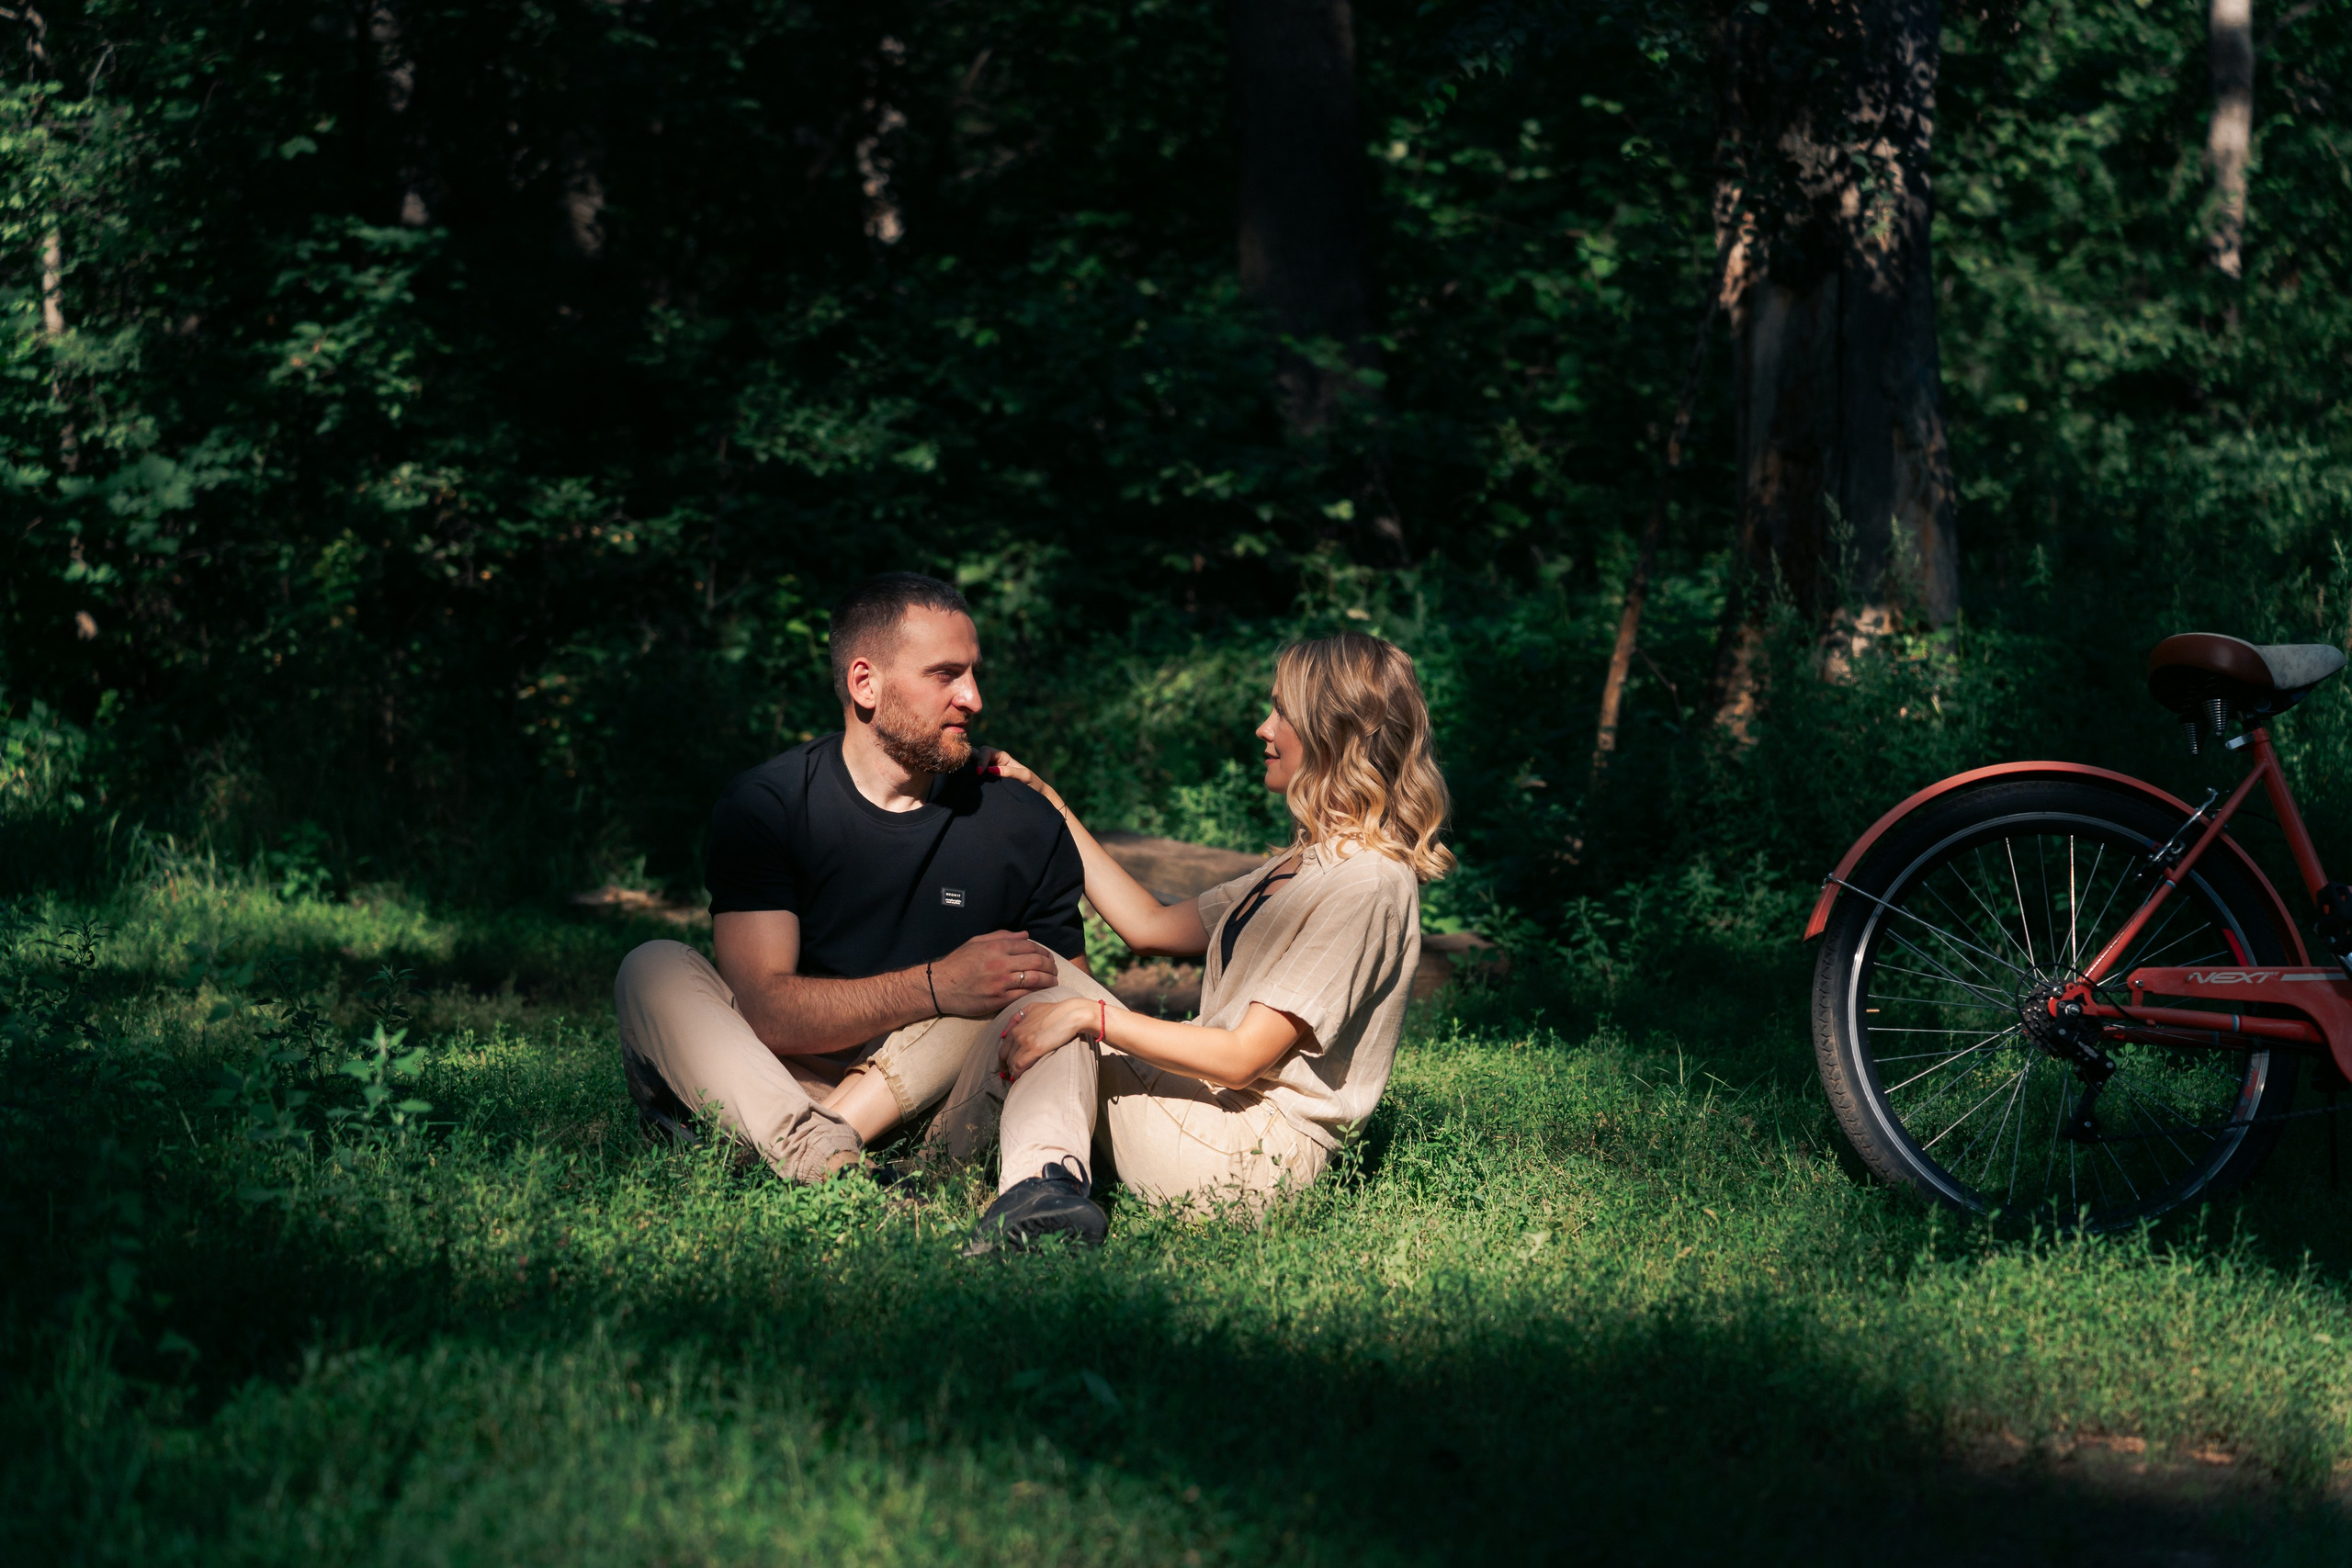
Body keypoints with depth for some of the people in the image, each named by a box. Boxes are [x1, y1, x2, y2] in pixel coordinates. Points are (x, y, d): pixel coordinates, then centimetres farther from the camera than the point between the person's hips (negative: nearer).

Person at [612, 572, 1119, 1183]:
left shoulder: (1024, 824, 1)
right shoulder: (762, 806, -6)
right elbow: (760, 1007, -18)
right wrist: (935, 988, -30)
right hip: (780, 1082, -1)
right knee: (653, 970, -23)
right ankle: (817, 1156, -45)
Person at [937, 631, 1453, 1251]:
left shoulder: (1367, 885, -17)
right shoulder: (1309, 861, 15)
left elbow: (1242, 1056, -21)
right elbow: (1151, 927, 19)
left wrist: (1089, 1015, -19)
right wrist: (1048, 804, 19)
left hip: (1256, 1152, -10)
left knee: (1044, 996, -12)